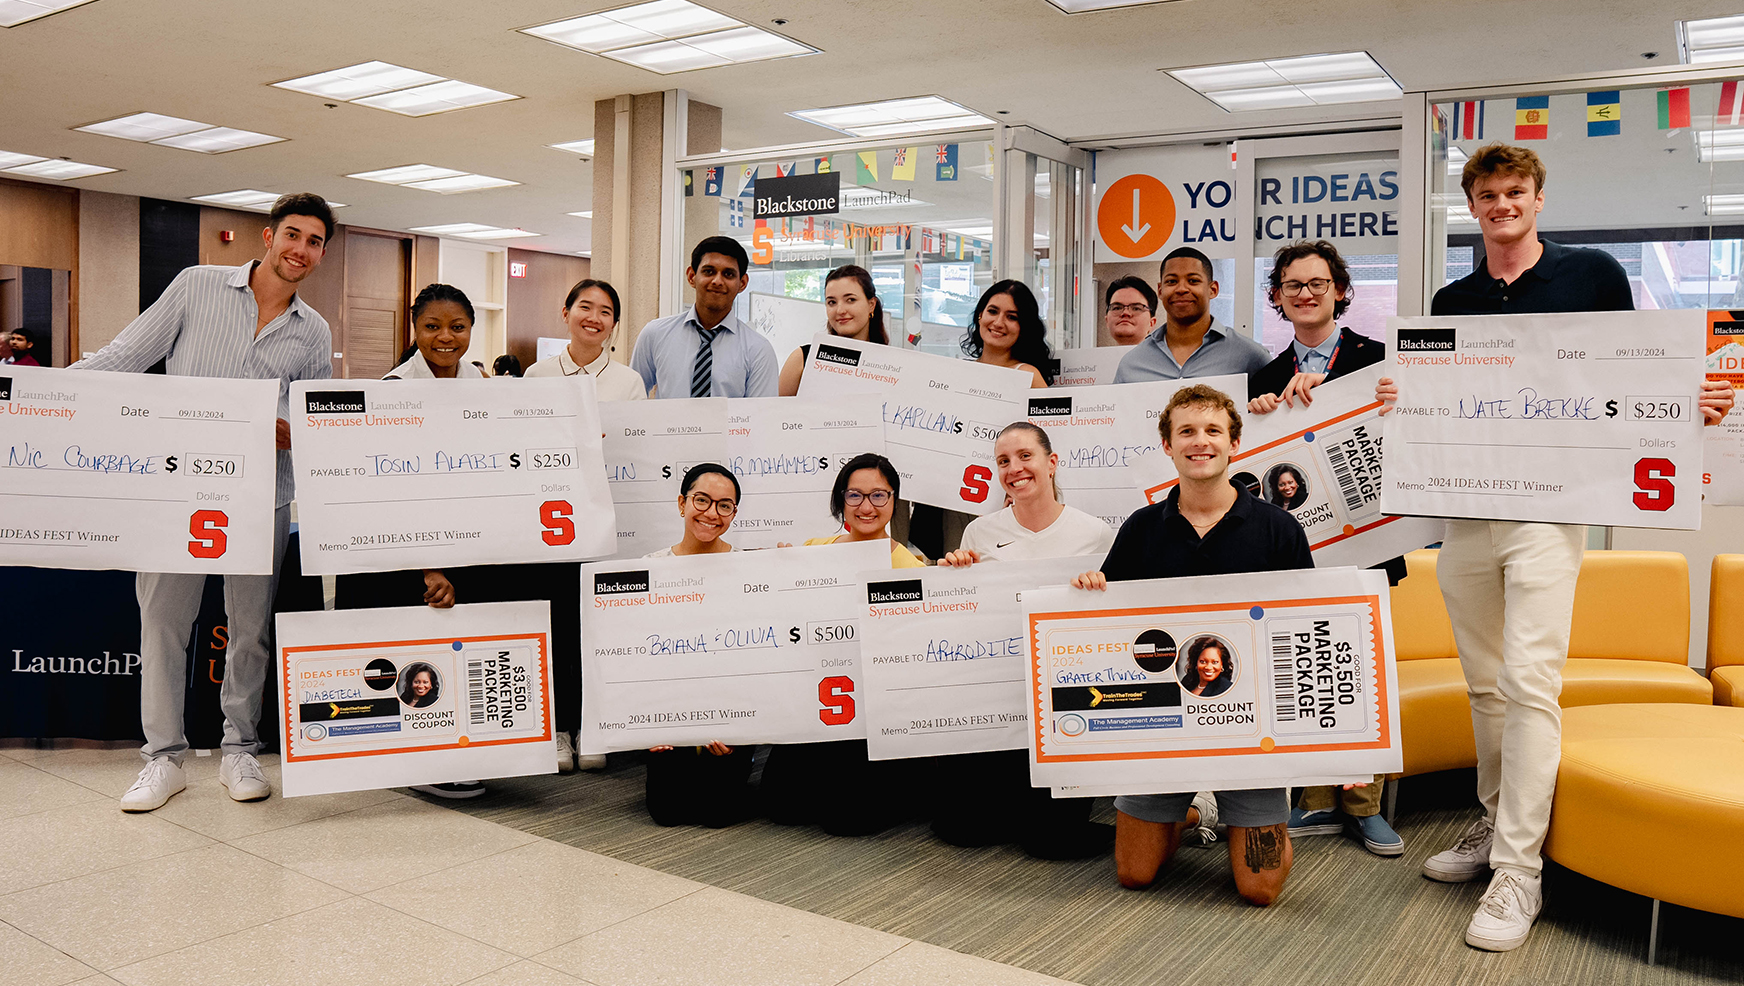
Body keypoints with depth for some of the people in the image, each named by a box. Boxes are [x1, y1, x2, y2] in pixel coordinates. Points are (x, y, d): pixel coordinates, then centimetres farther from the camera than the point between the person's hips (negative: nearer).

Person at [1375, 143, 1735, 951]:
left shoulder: (1593, 275, 4)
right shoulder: (1452, 302, 13)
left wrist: (1693, 403, -12)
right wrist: (1398, 399, -5)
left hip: (1549, 506, -4)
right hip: (1463, 511, 4)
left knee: (1528, 681, -11)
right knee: (1485, 684, 12)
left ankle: (1520, 871, -5)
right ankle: (1496, 826, 26)